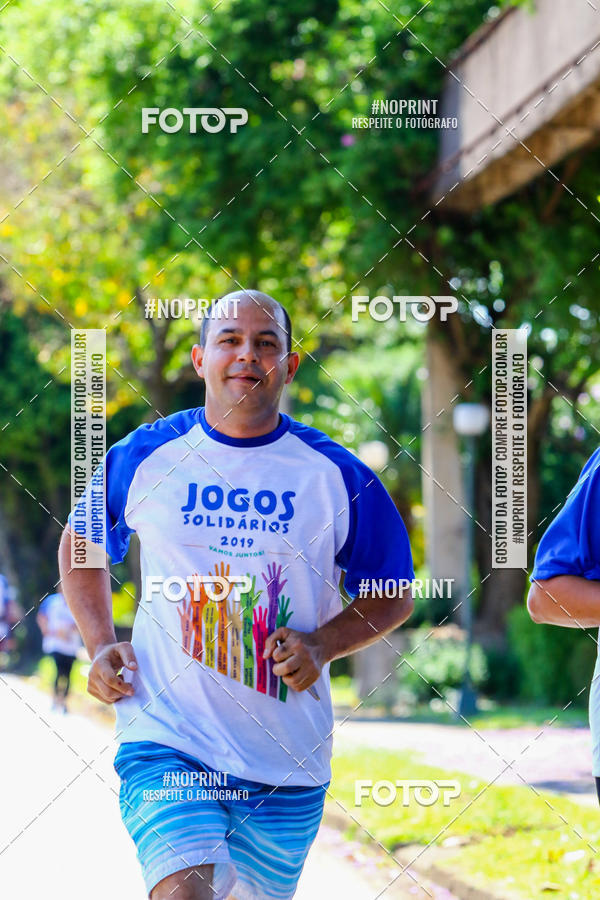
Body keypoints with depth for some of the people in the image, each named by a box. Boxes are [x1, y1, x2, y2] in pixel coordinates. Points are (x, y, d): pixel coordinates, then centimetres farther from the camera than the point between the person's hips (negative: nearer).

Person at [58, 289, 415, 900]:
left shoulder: (336, 474, 2)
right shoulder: (143, 457, 2)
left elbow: (394, 596, 11)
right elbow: (80, 545, 20)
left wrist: (323, 644, -8)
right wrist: (100, 646, 5)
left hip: (286, 758, 2)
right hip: (167, 741, -2)